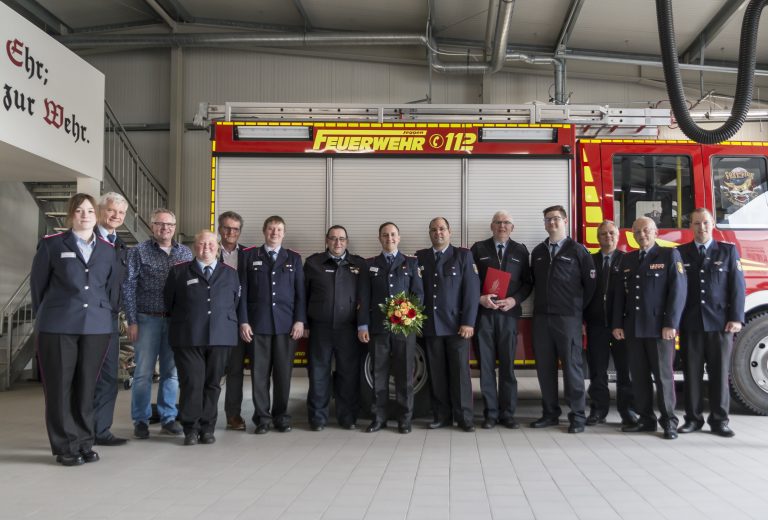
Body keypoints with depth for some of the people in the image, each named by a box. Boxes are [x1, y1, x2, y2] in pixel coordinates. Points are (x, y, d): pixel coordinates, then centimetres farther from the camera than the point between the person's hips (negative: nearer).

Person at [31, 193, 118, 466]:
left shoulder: (108, 249, 11)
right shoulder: (51, 244, 3)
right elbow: (37, 284, 8)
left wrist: (109, 315, 10)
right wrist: (44, 316, 10)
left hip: (97, 326, 2)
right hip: (58, 327, -2)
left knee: (86, 386, 6)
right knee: (60, 386, 1)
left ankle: (84, 442, 16)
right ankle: (65, 446, 10)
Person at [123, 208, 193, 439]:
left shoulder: (185, 253, 8)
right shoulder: (139, 252, 0)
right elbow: (128, 287, -3)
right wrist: (132, 321, -8)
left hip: (176, 321, 3)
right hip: (147, 319, -3)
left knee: (172, 372, 8)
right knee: (143, 372, 0)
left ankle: (168, 419, 18)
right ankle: (140, 421, 11)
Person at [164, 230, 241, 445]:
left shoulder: (230, 274, 15)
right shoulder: (179, 272, 10)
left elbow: (235, 303, 18)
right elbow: (169, 302, 13)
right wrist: (181, 323, 13)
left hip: (220, 337, 2)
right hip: (187, 337, -1)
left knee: (212, 384, 4)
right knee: (191, 383, -5)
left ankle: (207, 428, 13)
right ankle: (191, 429, 5)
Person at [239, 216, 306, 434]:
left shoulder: (294, 258, 11)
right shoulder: (249, 256, 8)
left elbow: (300, 292, 8)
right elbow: (243, 290, 4)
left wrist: (300, 320, -1)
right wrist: (243, 321, -3)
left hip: (286, 324, 1)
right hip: (258, 324, -1)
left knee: (283, 373, 2)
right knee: (259, 372, 1)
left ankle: (281, 416, 14)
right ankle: (262, 417, 10)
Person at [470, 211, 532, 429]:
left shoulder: (520, 251, 10)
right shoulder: (478, 249, 8)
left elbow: (527, 282, 9)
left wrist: (514, 300, -7)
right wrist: (480, 298, -11)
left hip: (509, 313, 1)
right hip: (483, 313, 0)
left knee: (508, 364, 3)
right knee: (486, 364, 1)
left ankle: (508, 413, 11)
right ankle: (490, 413, 8)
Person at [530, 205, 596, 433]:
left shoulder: (577, 250, 0)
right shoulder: (538, 251, 14)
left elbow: (590, 283, 0)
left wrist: (579, 308, 3)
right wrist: (541, 304, 10)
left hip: (568, 318, -4)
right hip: (541, 317, 5)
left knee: (572, 366, -2)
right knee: (545, 367, 6)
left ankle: (577, 416, 4)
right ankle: (550, 414, 15)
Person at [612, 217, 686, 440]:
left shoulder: (670, 255, -1)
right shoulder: (627, 259, 15)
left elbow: (678, 290, -8)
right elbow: (620, 294, 13)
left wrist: (671, 324, -15)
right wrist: (617, 324, 5)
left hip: (659, 327, -5)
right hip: (633, 328, 5)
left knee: (663, 375, -1)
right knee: (639, 376, 7)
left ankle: (669, 421, 8)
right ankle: (646, 419, 14)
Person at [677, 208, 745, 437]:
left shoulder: (728, 251, 6)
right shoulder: (680, 253, 8)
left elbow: (737, 286, 2)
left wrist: (736, 318, -7)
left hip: (719, 323, -1)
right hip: (690, 323, 1)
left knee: (719, 373, 3)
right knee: (692, 373, 3)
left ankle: (719, 420, 11)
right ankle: (693, 418, 11)